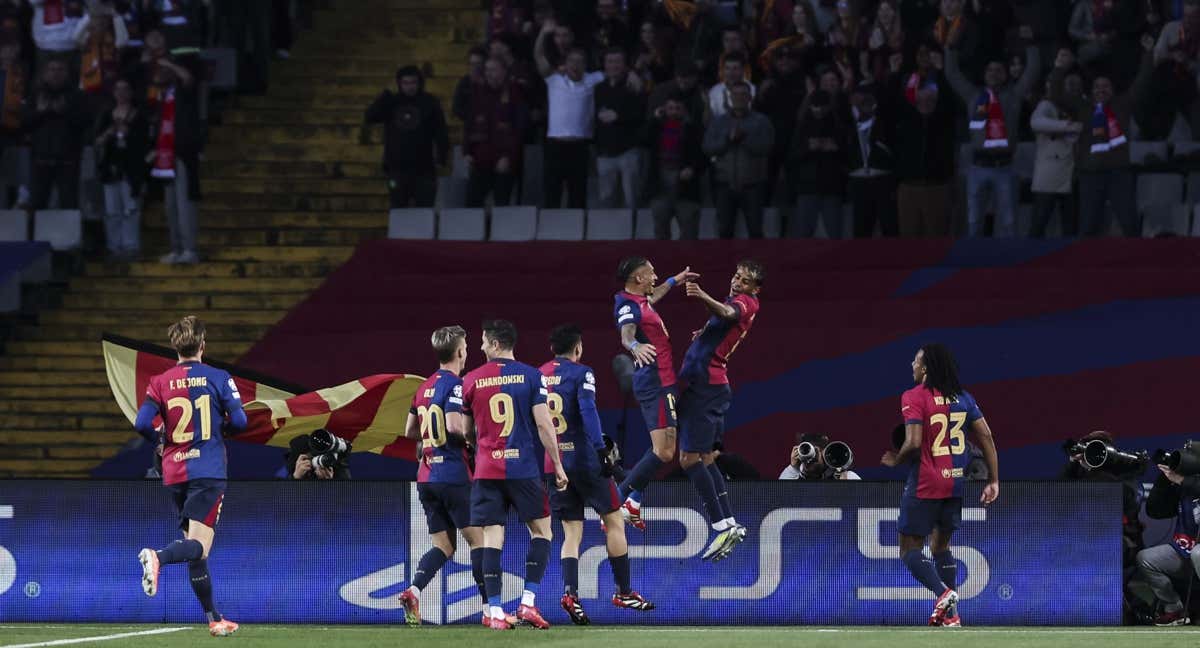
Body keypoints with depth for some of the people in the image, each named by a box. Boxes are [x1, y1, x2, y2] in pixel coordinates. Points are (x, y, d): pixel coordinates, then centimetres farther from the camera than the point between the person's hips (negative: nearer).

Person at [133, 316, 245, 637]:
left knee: (195, 547, 13)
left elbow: (142, 424, -7)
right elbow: (239, 421, -8)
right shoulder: (218, 378, -3)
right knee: (199, 546, -11)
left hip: (175, 474, 4)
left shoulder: (160, 382, 2)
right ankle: (157, 557, -42)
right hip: (208, 472, -4)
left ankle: (214, 619, 17)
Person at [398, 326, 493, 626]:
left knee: (443, 545, 8)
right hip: (453, 475, -7)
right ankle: (489, 609, -2)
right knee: (478, 538, 0)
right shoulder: (455, 385, -11)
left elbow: (410, 431, 20)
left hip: (426, 476, 7)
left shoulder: (424, 387, 14)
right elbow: (454, 425, -23)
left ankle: (413, 591, -14)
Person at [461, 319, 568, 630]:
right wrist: (557, 466, 0)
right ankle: (528, 602, 0)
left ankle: (495, 612, -6)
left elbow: (466, 429, 13)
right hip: (524, 469, -1)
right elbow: (543, 424, -7)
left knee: (492, 537, 1)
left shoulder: (471, 380, 4)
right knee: (541, 531, 11)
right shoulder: (531, 376, -2)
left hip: (486, 471, 1)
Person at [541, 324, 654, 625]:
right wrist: (601, 450, -25)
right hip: (584, 460, -5)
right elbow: (588, 410, -20)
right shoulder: (581, 374, -6)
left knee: (571, 532, 6)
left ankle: (570, 592, -14)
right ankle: (623, 591, 10)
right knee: (614, 521, 7)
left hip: (553, 464, 5)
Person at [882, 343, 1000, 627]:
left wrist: (896, 460, 0)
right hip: (956, 483, 6)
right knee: (941, 545, 20)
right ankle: (950, 612, 14)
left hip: (924, 485, -6)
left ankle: (943, 592, -20)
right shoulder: (963, 398, 8)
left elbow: (913, 443, -20)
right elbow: (986, 437, 5)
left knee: (910, 550, 3)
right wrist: (993, 480, 8)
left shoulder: (913, 397, -11)